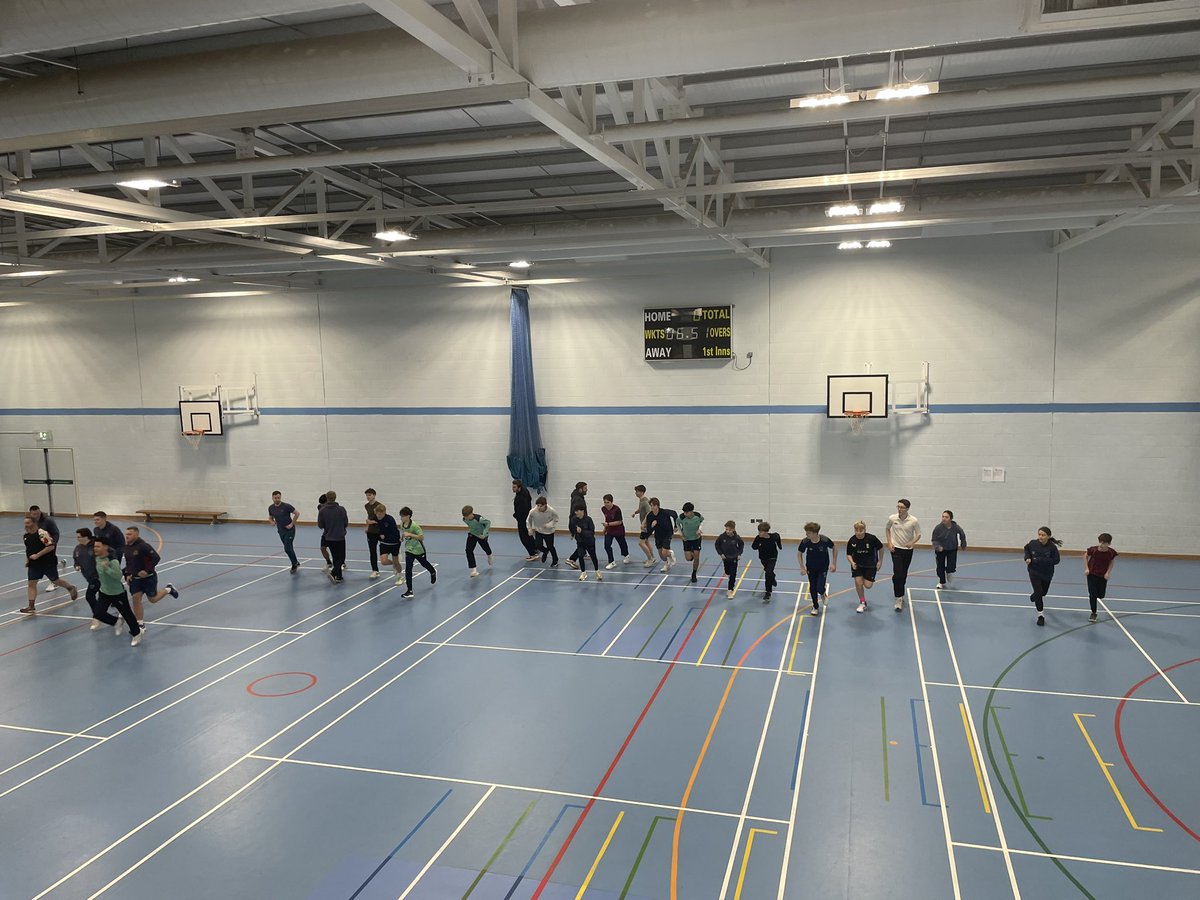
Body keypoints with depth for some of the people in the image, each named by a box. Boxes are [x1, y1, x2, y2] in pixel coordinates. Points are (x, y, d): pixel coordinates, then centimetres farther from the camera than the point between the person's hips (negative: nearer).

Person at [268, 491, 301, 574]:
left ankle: (294, 565, 5)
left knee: (287, 548, -12)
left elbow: (297, 513, -11)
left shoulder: (286, 506, -17)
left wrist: (292, 524, -13)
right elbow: (270, 517, 16)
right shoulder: (271, 508, -1)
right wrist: (272, 521, -6)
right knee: (289, 548, 12)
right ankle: (296, 563, 30)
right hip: (281, 531, 5)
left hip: (290, 530, -5)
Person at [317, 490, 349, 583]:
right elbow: (346, 523, -5)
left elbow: (320, 525, -3)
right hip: (340, 537, -3)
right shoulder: (341, 509, -12)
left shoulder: (322, 510, -8)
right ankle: (334, 573, -15)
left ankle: (338, 576, 18)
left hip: (328, 537, 3)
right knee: (341, 558, 6)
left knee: (335, 558, 16)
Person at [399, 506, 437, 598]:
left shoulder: (414, 526, -28)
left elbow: (421, 537, -31)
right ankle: (409, 591, -8)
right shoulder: (402, 524, -6)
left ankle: (433, 572, 59)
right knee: (408, 569, -10)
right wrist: (402, 536, 0)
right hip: (409, 549, 4)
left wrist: (409, 534, -38)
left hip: (418, 549, -4)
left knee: (424, 563, 24)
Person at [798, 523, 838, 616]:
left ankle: (823, 594, 26)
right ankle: (815, 607, 29)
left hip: (823, 567, -2)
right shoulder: (805, 542, -24)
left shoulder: (825, 540, -28)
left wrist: (834, 563, -7)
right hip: (811, 568, 2)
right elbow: (799, 553, -5)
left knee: (820, 588, -12)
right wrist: (802, 567, -8)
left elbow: (834, 547, -7)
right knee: (812, 588, 8)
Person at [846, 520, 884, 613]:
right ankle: (862, 603, 10)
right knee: (858, 582, -11)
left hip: (870, 564, -1)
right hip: (857, 564, 1)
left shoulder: (872, 538, -23)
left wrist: (880, 561, -2)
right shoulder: (852, 541, -18)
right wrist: (852, 562, -23)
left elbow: (881, 548, -6)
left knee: (868, 585, -6)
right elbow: (848, 554, -4)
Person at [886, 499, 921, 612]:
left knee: (904, 575, 12)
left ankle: (900, 596, 32)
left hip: (908, 550, 1)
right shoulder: (892, 518, -8)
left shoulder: (914, 521, -12)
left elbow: (918, 535, -2)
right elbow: (887, 529, 11)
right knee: (897, 574, -14)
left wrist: (912, 543, -21)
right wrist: (889, 543, 1)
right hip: (896, 549, -1)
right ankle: (899, 599, -8)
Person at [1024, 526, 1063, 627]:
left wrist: (1040, 560, -31)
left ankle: (1033, 597, 58)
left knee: (1044, 592, 22)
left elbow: (1056, 560, -23)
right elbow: (1026, 548, 7)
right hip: (1034, 572, -1)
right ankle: (1041, 615, -2)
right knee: (1038, 592, -13)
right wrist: (1028, 557, -11)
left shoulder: (1052, 547, -21)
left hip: (1047, 574, 1)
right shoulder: (1033, 544, -15)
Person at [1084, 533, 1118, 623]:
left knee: (1100, 595, 8)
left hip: (1103, 576, 2)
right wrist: (1086, 568, -7)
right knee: (1093, 594, -6)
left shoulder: (1111, 553, -18)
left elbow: (1112, 562, 2)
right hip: (1092, 574, -2)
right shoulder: (1093, 550, -22)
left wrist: (1108, 572, -7)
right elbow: (1085, 556, -2)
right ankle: (1093, 613, 7)